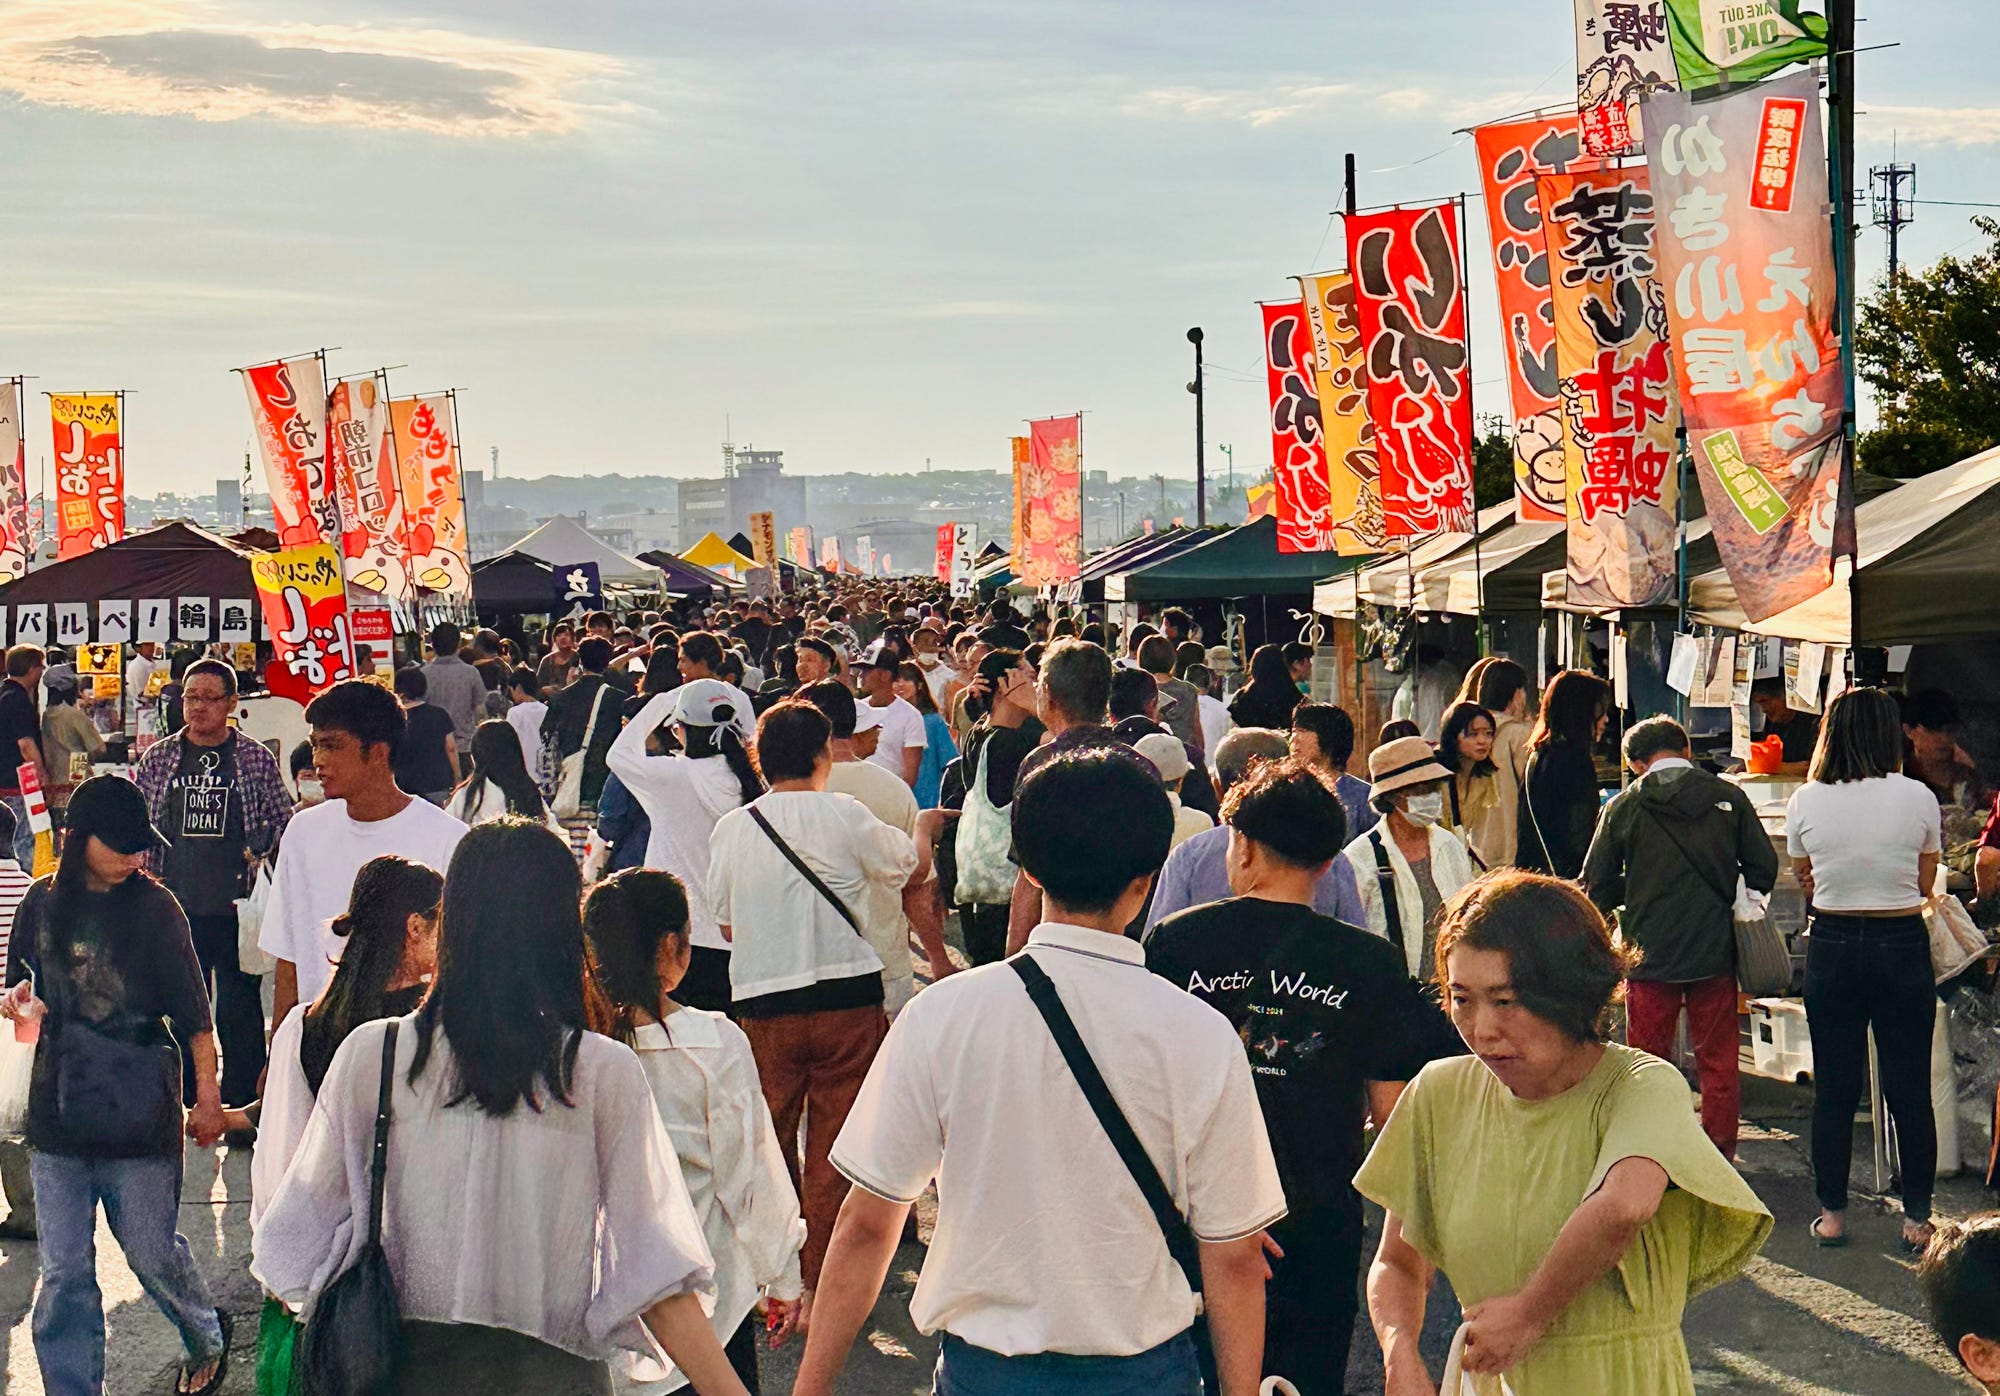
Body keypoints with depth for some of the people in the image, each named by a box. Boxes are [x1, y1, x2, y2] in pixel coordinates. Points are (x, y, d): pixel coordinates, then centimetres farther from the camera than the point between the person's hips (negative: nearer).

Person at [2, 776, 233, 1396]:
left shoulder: (154, 908, -6)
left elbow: (193, 1014, -1)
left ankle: (207, 1337, 36)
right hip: (57, 1112, 3)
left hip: (139, 1112, -3)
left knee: (151, 1252, 8)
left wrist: (209, 1097, 1)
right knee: (63, 1273, 5)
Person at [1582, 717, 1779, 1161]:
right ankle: (1719, 1155, 15)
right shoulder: (1729, 798, -1)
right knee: (1719, 1060, 11)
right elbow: (1763, 870, 1)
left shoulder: (1625, 806, -3)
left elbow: (1597, 886, -1)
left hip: (1650, 953, -1)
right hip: (1715, 951, 1)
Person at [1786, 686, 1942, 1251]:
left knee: (1833, 1088, 10)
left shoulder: (1805, 802, -4)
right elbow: (1926, 883, 5)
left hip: (1831, 947, 1)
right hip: (1901, 946, -1)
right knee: (1910, 1089, 7)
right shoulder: (1917, 798, -7)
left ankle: (1831, 1213, 15)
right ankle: (1917, 1218, 11)